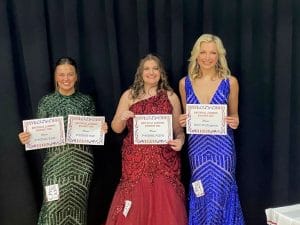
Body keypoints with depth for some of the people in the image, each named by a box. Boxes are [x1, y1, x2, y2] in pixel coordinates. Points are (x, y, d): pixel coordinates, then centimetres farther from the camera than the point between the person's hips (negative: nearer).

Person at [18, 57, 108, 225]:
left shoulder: (86, 101, 4)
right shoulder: (46, 102, 1)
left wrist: (102, 129, -11)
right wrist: (27, 138, -16)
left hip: (81, 161, 1)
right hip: (56, 162, -1)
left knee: (78, 205, 8)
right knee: (54, 207, -4)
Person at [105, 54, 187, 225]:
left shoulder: (171, 97, 7)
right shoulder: (129, 95, 6)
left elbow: (179, 129, 9)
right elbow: (116, 129, 7)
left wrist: (180, 140, -13)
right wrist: (122, 118, -14)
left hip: (164, 160, 0)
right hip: (136, 159, 0)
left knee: (164, 207, 3)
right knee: (135, 206, 3)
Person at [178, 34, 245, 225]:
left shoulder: (230, 82, -1)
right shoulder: (185, 83, 3)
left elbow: (234, 115, 9)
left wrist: (235, 122, -12)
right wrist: (183, 121, -8)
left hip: (222, 146, -1)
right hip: (197, 146, 2)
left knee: (220, 193, 1)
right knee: (201, 195, 8)